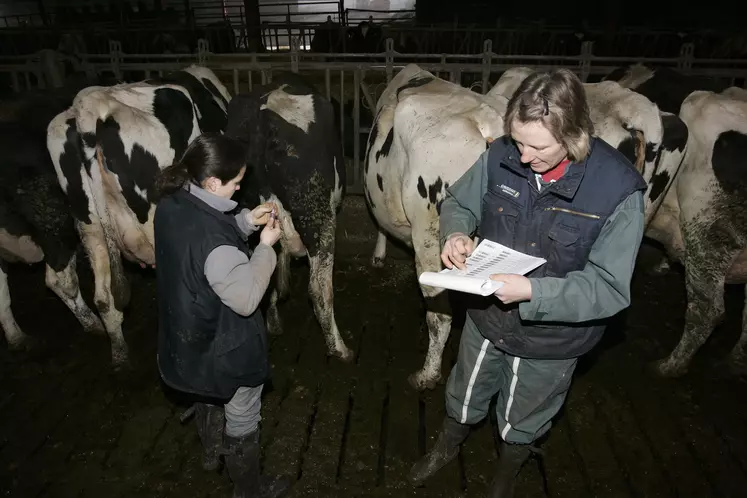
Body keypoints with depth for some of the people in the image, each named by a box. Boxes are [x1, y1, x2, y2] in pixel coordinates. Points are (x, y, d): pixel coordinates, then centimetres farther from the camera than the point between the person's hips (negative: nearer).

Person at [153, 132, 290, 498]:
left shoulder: (170, 206, -10)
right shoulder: (214, 241, -37)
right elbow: (247, 298, -30)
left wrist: (245, 221, -2)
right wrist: (265, 247, -20)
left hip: (189, 337, 9)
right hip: (227, 350, -8)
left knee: (207, 395, 35)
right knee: (242, 420, 17)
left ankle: (211, 452, 62)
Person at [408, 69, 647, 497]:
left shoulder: (618, 189, -27)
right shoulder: (502, 156, -18)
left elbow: (609, 288, -24)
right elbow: (458, 203, -1)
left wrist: (533, 292, -38)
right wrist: (456, 233, -23)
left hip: (550, 339, -2)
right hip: (486, 316, 3)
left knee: (522, 424, 26)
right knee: (464, 399, 29)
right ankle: (447, 449, 63)